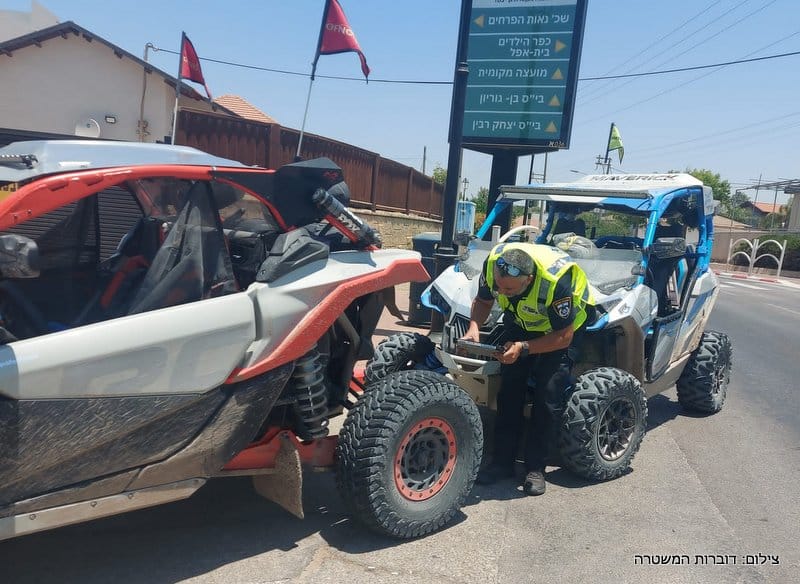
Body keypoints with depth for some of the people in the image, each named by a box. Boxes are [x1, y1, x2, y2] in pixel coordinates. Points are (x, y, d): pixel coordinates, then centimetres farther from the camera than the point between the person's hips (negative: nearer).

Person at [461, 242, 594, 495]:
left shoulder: (556, 280, -41)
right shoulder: (492, 263, -29)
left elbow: (563, 337, -27)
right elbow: (483, 300, -8)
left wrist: (523, 348, -38)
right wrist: (474, 328, -28)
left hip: (565, 324, -4)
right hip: (521, 320, 4)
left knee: (548, 394, -12)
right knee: (509, 388, -2)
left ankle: (535, 468, 3)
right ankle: (503, 461, 9)